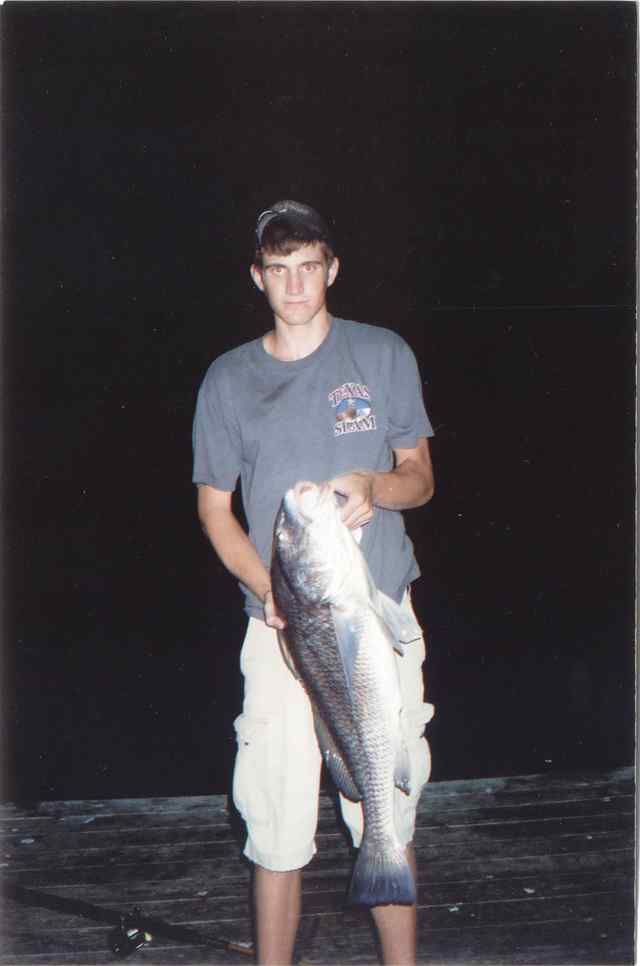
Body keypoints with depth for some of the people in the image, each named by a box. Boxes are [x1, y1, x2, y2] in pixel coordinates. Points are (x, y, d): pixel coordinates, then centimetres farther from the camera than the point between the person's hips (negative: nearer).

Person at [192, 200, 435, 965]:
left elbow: (421, 478, 8)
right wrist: (269, 587, -10)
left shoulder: (383, 355, 5)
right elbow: (214, 508, 8)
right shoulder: (229, 379, 5)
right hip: (281, 630, 0)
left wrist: (374, 485, -16)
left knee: (388, 821, 8)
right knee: (277, 831, 2)